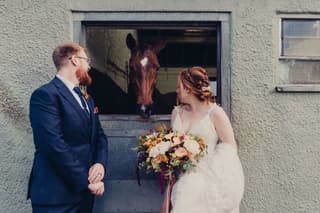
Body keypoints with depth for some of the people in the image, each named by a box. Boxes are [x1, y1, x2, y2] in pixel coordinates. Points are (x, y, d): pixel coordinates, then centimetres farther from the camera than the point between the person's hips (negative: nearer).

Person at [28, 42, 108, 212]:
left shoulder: (86, 99, 15)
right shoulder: (45, 95, -14)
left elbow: (99, 135, 13)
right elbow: (55, 146, -22)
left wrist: (100, 163, -6)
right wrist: (86, 181, -17)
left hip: (84, 191, 8)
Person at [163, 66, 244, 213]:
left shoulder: (214, 113, -2)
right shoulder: (177, 112, 14)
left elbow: (230, 146, -4)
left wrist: (201, 165, -12)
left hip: (206, 172, -4)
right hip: (183, 172, 4)